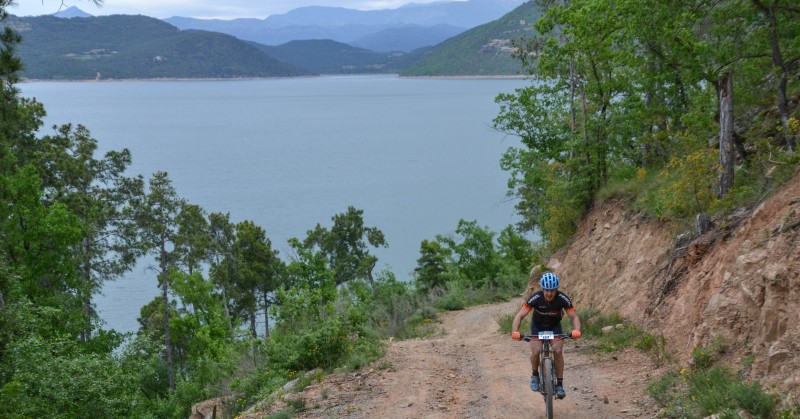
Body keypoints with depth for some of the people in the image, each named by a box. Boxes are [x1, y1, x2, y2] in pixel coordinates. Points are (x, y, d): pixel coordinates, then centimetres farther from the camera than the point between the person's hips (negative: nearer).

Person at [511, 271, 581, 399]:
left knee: (558, 351, -20)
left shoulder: (562, 298, -27)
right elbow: (519, 316, -31)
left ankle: (559, 384, -8)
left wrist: (576, 330, -45)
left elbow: (574, 317, -24)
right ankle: (535, 375, 8)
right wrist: (515, 332, -47)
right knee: (536, 351, -21)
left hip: (555, 326, 1)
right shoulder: (536, 298, -30)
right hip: (537, 326, 0)